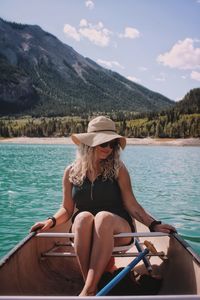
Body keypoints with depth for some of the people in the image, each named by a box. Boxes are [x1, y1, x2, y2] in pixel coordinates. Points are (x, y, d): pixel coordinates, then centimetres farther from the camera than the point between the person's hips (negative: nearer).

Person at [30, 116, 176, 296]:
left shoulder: (118, 169, 0)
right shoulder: (72, 172, 4)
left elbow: (131, 205, 0)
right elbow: (67, 209, 9)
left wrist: (153, 225, -10)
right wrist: (52, 221, -9)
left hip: (118, 230, -1)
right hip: (83, 231, 1)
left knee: (104, 217, -34)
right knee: (84, 217, -32)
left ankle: (88, 290, -36)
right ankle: (91, 286, -32)